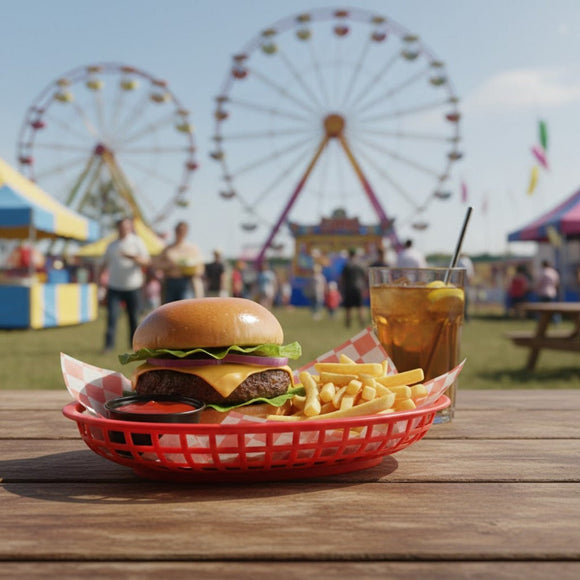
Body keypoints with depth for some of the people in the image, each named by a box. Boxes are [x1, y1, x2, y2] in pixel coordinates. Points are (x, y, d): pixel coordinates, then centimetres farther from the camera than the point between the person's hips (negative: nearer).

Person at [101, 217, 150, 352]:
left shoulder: (137, 242, 3)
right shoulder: (112, 245, 13)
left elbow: (146, 261, -5)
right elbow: (105, 263, 22)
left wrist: (133, 258, -22)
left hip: (133, 286, -2)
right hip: (114, 286, 2)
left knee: (134, 317, 2)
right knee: (112, 316, -9)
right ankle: (109, 344, -8)